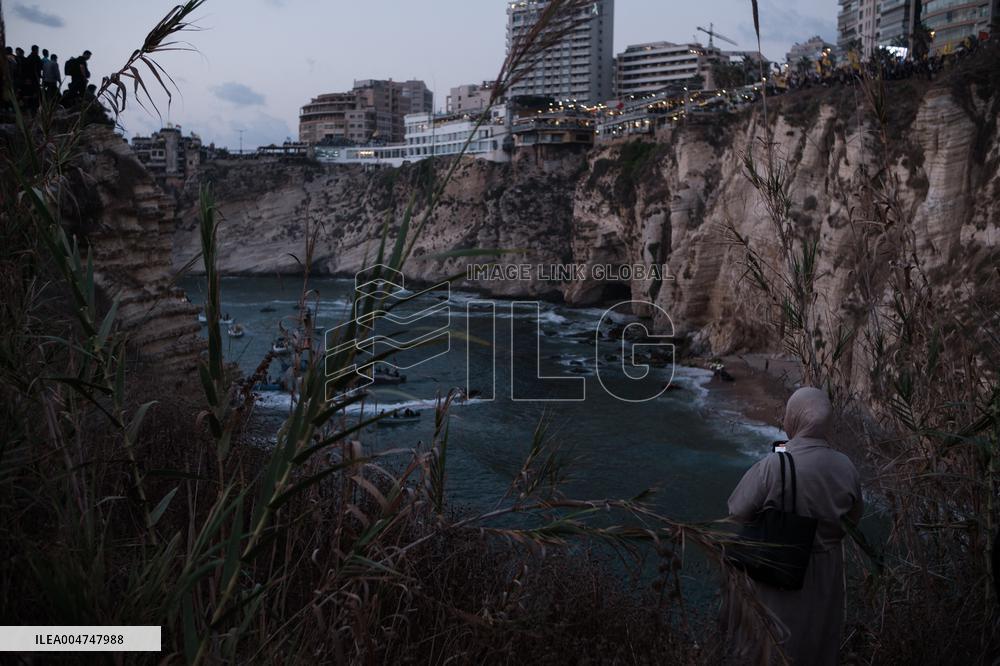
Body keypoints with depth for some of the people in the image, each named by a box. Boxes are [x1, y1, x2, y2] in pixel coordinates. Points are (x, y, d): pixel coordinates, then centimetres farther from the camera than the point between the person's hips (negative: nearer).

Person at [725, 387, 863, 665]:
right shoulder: (845, 467, -15)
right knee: (814, 635, 27)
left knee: (773, 639, 21)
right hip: (825, 573, 3)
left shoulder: (772, 467, -29)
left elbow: (737, 510, -18)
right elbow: (853, 517, 0)